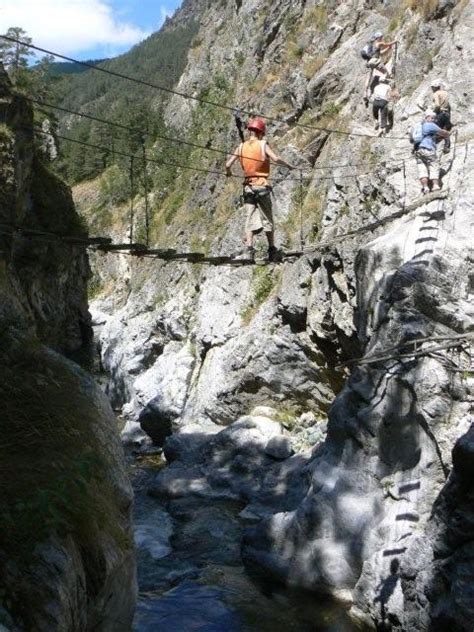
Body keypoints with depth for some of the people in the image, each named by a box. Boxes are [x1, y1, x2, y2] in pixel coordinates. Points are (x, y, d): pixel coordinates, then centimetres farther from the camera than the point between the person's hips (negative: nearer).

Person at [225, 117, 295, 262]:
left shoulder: (242, 146, 6)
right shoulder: (263, 144, -3)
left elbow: (228, 164, 2)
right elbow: (276, 159, -17)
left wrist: (228, 172, 24)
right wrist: (289, 165, -1)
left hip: (248, 187, 2)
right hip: (262, 185, -2)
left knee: (250, 219, 3)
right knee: (267, 219, 8)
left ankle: (249, 248, -14)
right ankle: (272, 251, 13)